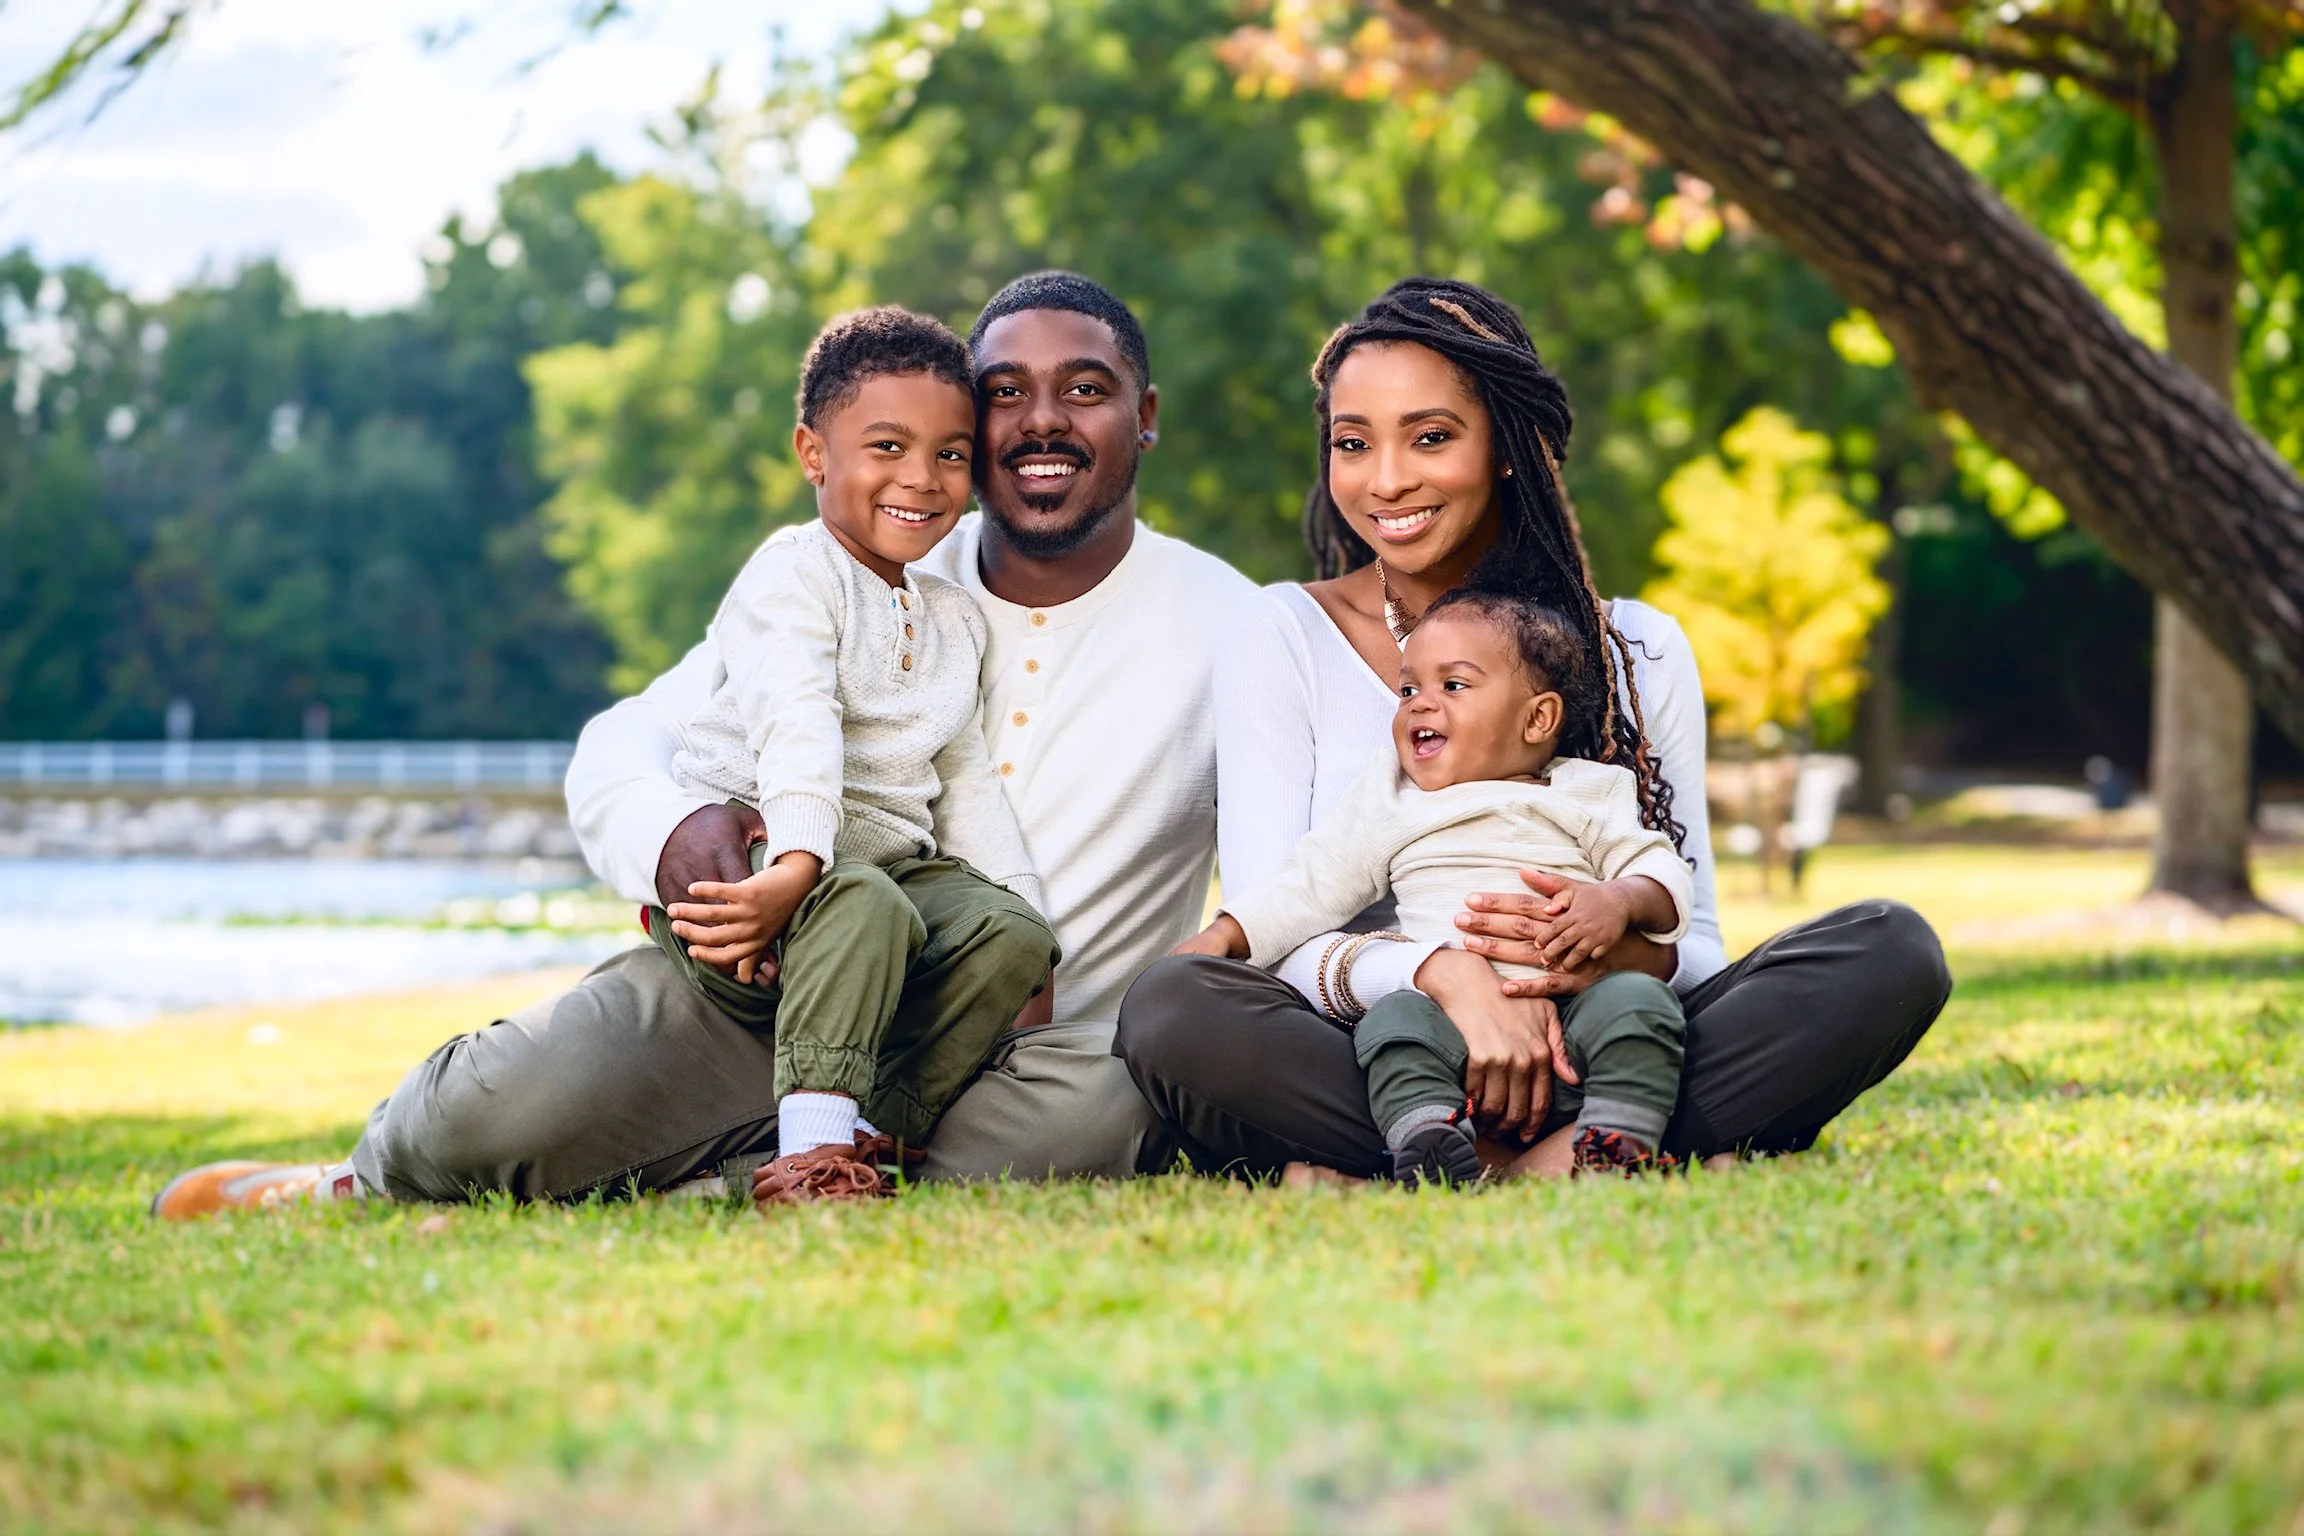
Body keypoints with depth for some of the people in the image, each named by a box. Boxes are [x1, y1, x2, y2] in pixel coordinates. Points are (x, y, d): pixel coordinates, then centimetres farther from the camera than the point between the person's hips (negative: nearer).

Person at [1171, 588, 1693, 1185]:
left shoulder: (1588, 796, 17)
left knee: (1636, 1001, -28)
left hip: (1573, 1008, -1)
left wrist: (1621, 901, -14)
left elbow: (1662, 872, 9)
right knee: (1392, 1020, -28)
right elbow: (1308, 887, 22)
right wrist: (1222, 935, 9)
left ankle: (1618, 1139, -36)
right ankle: (1427, 1139, -45)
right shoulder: (1390, 803, 23)